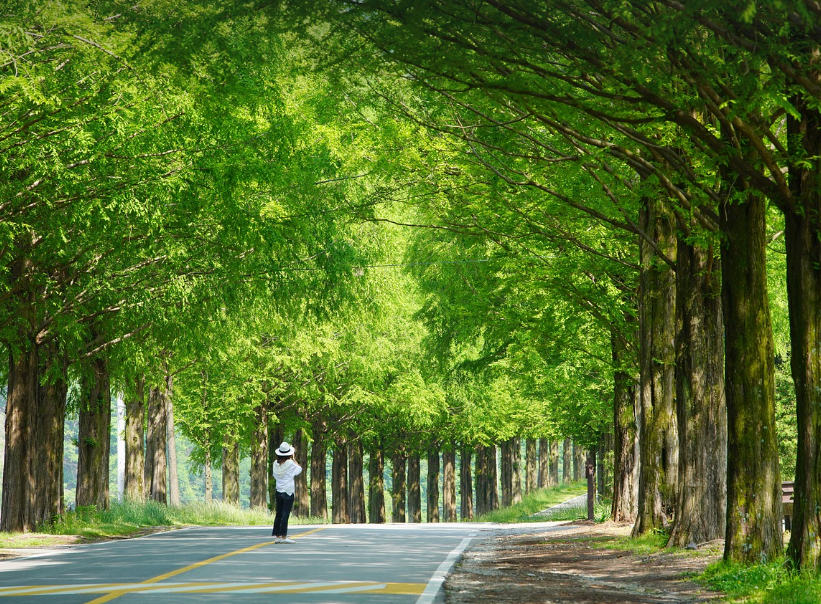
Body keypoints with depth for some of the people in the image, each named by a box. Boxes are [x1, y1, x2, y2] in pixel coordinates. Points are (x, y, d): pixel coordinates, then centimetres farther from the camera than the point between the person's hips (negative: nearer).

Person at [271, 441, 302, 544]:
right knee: (285, 514, -6)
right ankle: (283, 536, -8)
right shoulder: (290, 463, -12)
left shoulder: (276, 464, 2)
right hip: (288, 492, -5)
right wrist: (294, 459, 9)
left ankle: (277, 536, 12)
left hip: (279, 492, 5)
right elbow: (299, 469, 1)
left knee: (278, 514, 10)